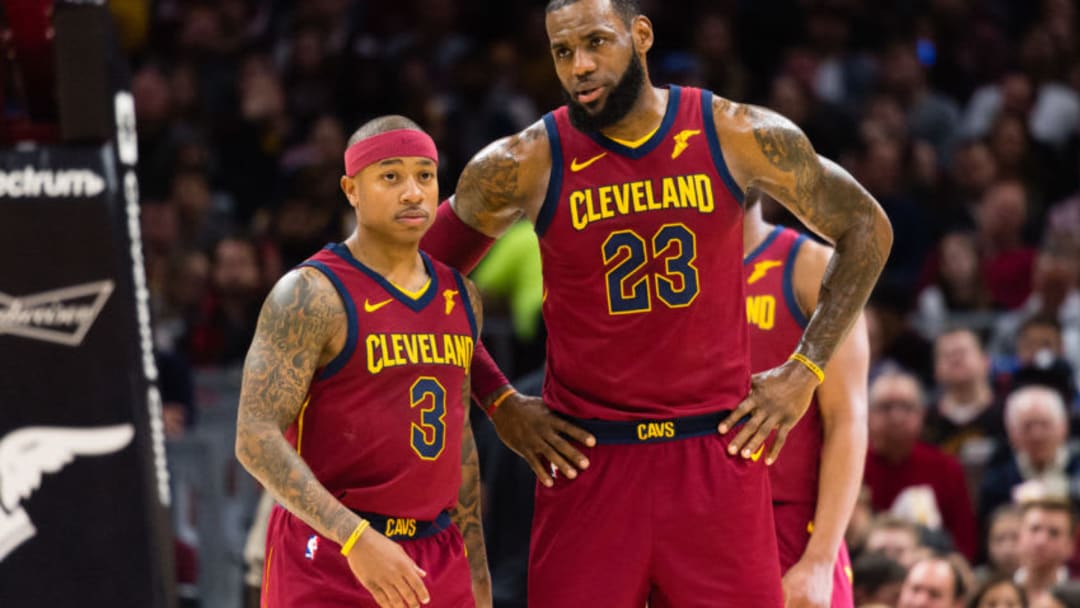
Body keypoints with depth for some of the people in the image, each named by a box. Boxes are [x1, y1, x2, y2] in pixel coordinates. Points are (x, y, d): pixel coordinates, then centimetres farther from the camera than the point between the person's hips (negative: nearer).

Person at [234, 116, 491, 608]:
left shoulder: (460, 296, 12)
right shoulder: (310, 295, -11)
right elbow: (255, 438, -18)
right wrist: (355, 537, -27)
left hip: (436, 559, 6)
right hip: (329, 558, -6)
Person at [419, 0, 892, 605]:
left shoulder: (741, 136, -3)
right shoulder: (525, 165, -6)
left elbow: (866, 227, 10)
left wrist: (805, 371, 4)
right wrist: (499, 403, 3)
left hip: (717, 451, 0)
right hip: (587, 460, 0)